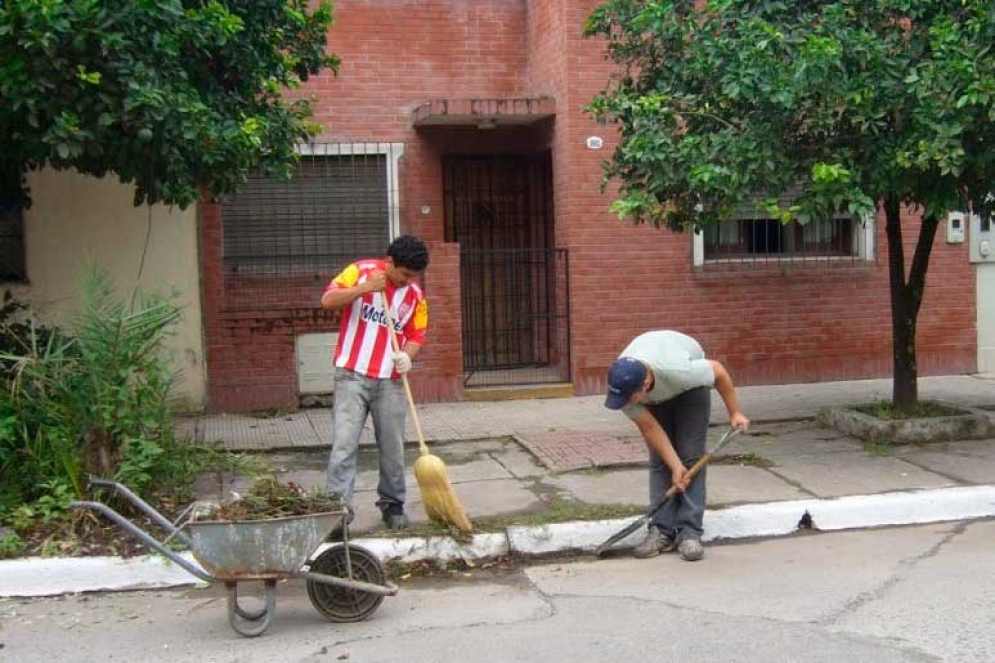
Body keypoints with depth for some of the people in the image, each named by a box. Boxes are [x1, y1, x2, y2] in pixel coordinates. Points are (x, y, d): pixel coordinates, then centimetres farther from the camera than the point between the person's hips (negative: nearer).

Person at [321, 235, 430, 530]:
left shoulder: (416, 295, 4)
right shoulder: (361, 271, -4)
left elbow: (416, 336, 7)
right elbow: (328, 301, -11)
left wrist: (407, 355, -14)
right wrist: (364, 288, -23)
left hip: (390, 381, 3)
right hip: (353, 375, -3)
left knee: (392, 447, 8)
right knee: (344, 443, -9)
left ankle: (392, 504, 22)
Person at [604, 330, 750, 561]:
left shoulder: (679, 370, -46)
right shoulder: (621, 386, -34)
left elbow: (719, 370, -25)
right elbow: (650, 428, -22)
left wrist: (734, 413, -15)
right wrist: (675, 466, -23)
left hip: (689, 386, -2)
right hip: (656, 399, 2)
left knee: (691, 457, -10)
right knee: (659, 460, -5)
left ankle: (690, 533, -7)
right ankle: (662, 531, 0)